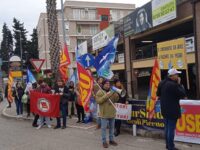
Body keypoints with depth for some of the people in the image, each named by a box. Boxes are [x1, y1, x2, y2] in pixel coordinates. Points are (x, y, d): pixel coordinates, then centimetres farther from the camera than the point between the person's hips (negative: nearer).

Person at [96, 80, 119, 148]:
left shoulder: (112, 91, 11)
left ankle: (111, 140, 25)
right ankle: (104, 141, 7)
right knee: (104, 128, -1)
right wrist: (106, 96, -24)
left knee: (112, 127, 13)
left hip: (112, 113, 6)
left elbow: (115, 100, 10)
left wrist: (116, 94, -10)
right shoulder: (100, 92, -6)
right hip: (104, 114, -6)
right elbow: (98, 101, -17)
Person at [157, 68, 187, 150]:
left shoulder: (162, 83, 6)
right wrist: (179, 84, -9)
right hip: (172, 110, -9)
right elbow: (183, 94, -16)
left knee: (167, 128, 17)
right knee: (171, 129, -1)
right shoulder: (173, 85, -23)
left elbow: (158, 94, 18)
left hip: (165, 110, 9)